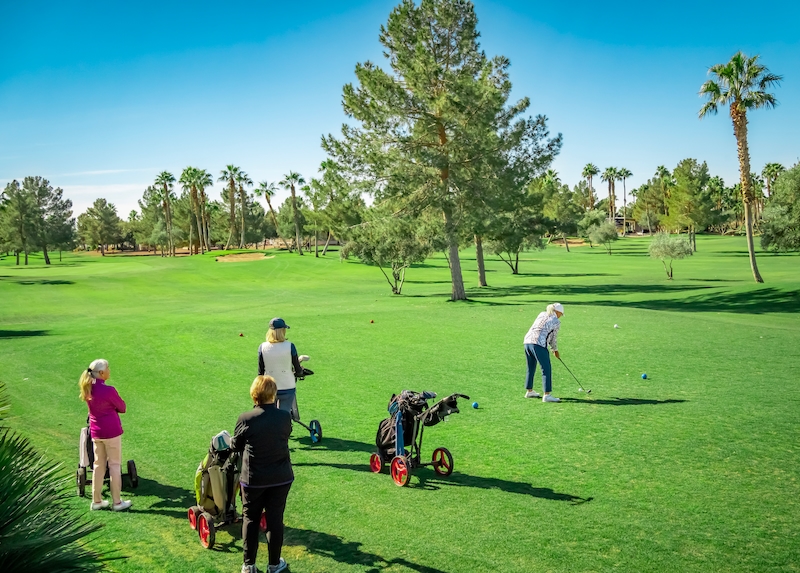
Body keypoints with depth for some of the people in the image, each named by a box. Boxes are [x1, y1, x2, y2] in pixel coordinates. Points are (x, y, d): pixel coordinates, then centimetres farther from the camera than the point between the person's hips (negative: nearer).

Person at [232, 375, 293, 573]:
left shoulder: (246, 419, -15)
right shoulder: (285, 417, -10)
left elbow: (235, 446, -1)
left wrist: (229, 442, 23)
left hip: (253, 479, -1)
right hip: (281, 478, 1)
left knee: (250, 519, 13)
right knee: (275, 520, 12)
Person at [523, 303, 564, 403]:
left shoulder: (542, 314, 21)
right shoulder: (556, 322, 3)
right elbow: (554, 338, 12)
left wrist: (552, 348, 29)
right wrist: (555, 350, 29)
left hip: (527, 341, 8)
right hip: (538, 344, -7)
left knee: (531, 368, 20)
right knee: (547, 369, -2)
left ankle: (529, 391, 32)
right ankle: (547, 395, -7)